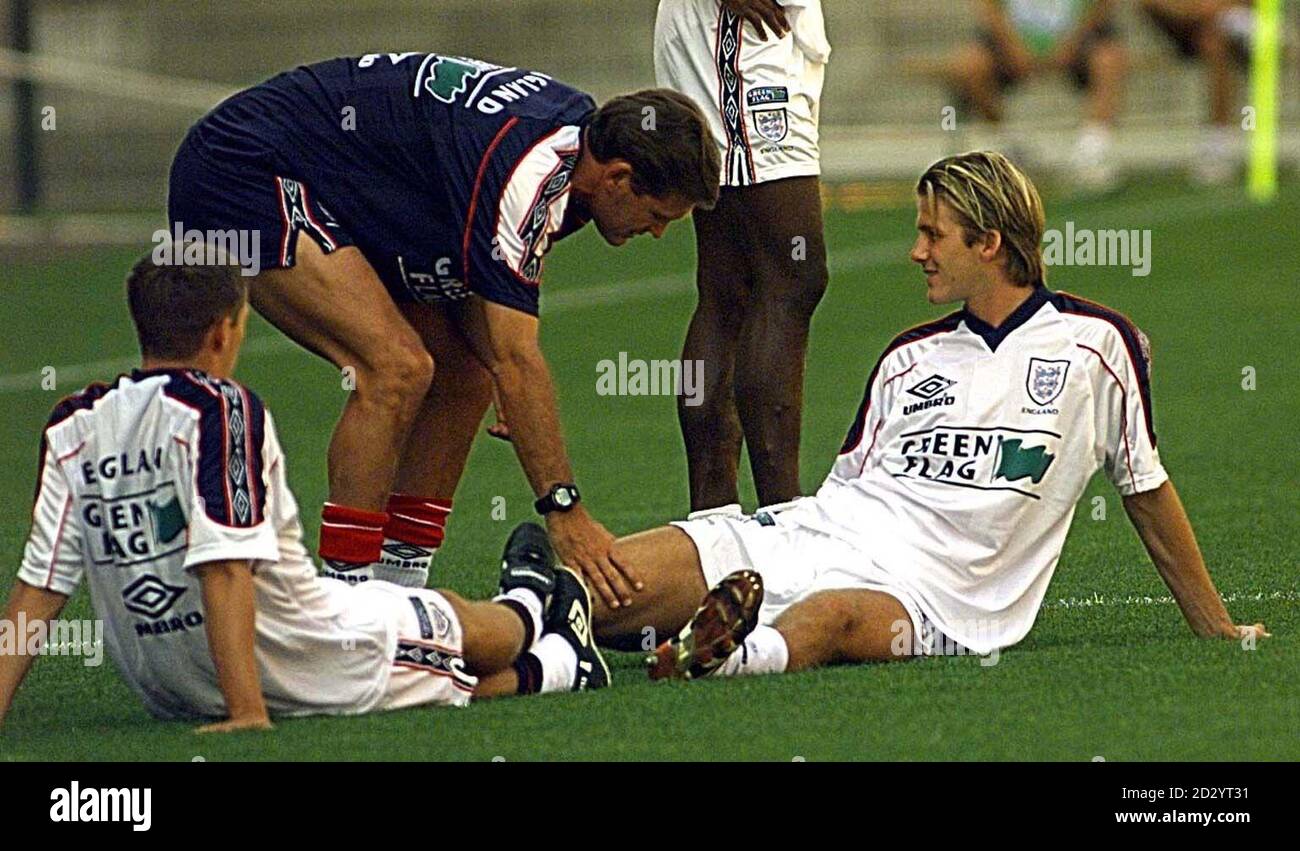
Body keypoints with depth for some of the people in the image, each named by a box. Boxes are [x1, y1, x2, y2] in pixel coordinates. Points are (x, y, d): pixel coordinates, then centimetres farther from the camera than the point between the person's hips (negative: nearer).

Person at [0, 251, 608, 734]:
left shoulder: (73, 427, -4)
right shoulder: (217, 409, -21)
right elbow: (223, 566, -29)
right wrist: (249, 710, -30)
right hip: (297, 672, -7)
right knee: (452, 620, 24)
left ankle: (546, 669, 53)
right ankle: (525, 609, 55)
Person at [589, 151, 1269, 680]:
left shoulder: (1097, 343, 9)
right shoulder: (907, 358, 22)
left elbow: (1148, 494, 15)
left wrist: (1216, 627, 19)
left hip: (926, 591, -5)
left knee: (833, 617, -43)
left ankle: (719, 654, -70)